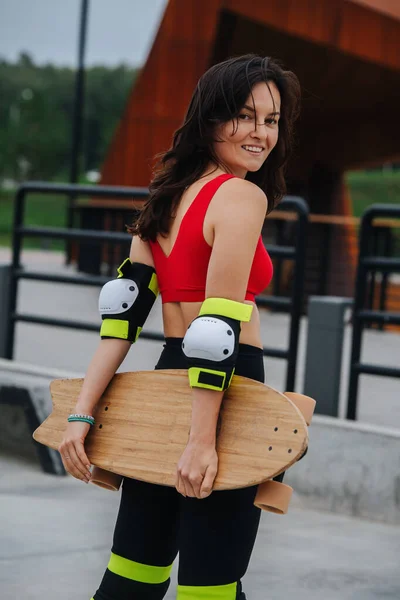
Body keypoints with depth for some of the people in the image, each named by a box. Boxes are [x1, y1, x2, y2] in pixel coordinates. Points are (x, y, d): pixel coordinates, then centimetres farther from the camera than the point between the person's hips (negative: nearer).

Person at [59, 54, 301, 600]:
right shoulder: (243, 196, -12)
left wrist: (83, 412, 2)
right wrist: (203, 440, -22)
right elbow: (217, 327, -20)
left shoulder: (170, 193, 12)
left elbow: (124, 311, 6)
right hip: (221, 397, -8)